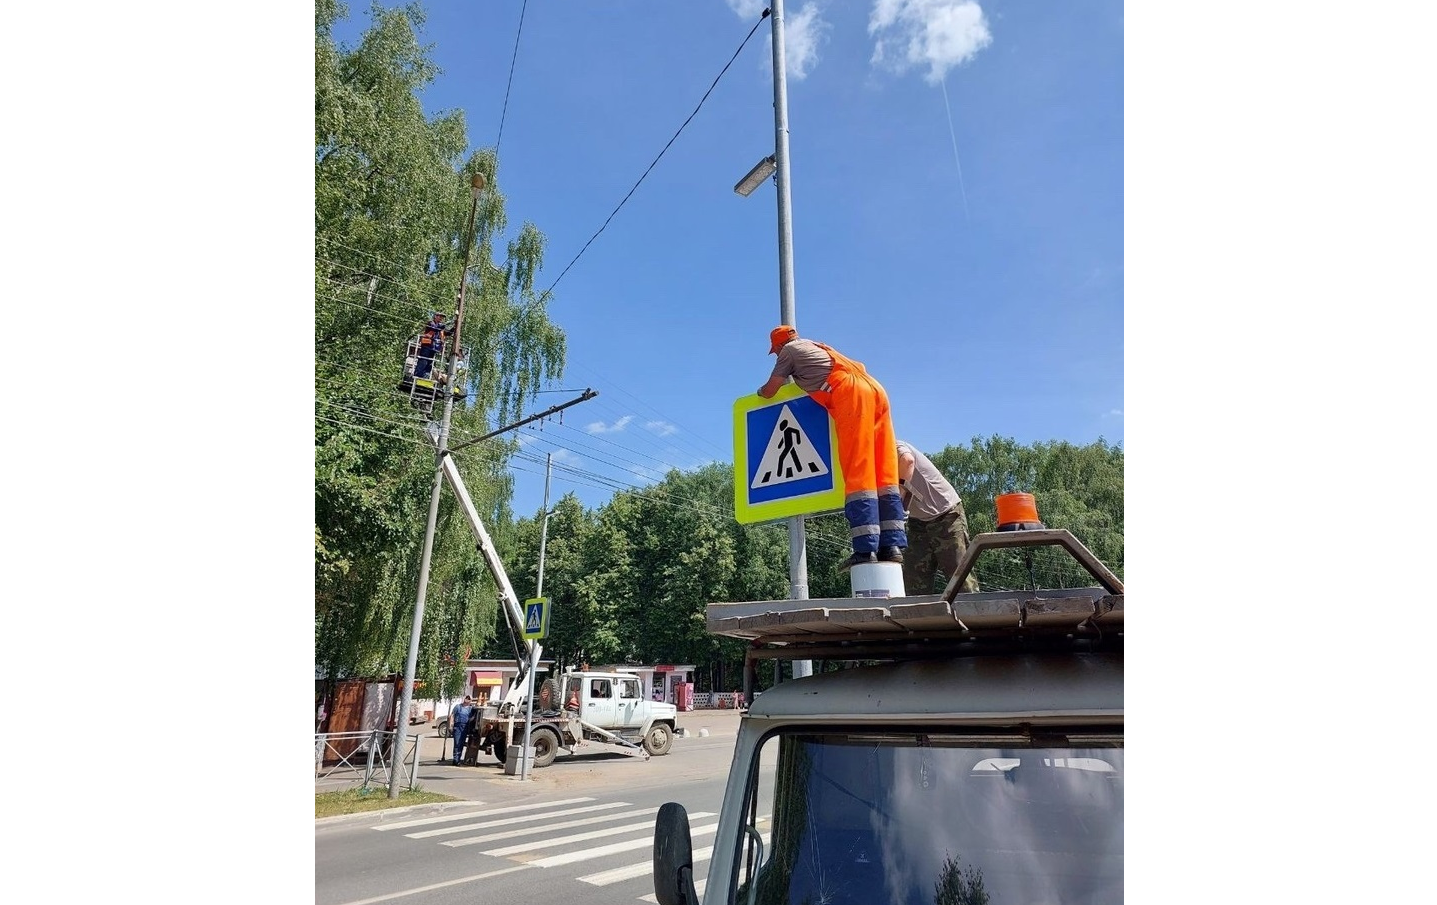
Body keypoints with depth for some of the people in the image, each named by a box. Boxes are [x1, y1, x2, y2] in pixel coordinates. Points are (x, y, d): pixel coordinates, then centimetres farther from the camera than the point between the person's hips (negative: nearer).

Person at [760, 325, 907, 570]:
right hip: (874, 387, 8)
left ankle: (866, 549, -20)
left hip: (850, 393, -8)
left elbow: (769, 392, 17)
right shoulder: (816, 346, 37)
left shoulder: (789, 350, 15)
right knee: (884, 472, 0)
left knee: (857, 473, -14)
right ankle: (892, 545, -4)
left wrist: (761, 390, 41)